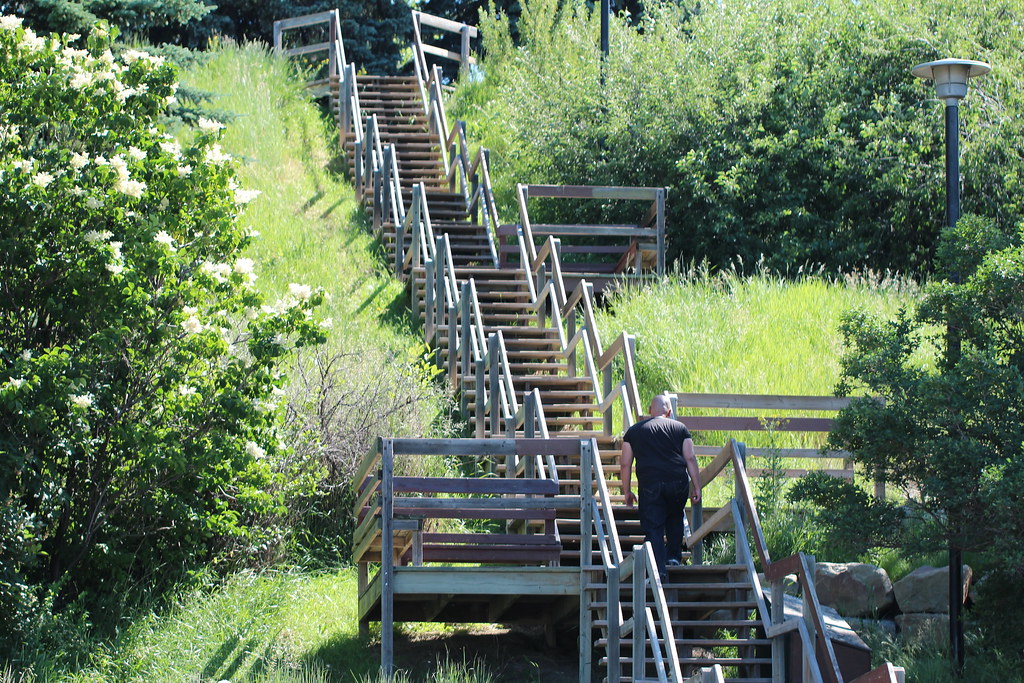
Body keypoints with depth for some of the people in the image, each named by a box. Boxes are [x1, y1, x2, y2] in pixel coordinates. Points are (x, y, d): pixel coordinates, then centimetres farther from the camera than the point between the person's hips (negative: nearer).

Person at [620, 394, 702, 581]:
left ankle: (659, 570, -13)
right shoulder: (679, 428, 13)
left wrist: (627, 492, 18)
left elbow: (625, 464, 11)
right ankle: (674, 555, 28)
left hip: (650, 484, -1)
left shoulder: (634, 431, 14)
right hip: (678, 482, 1)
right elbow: (690, 458, 6)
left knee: (653, 528, -1)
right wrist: (696, 487, 8)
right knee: (675, 518, 27)